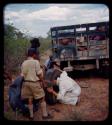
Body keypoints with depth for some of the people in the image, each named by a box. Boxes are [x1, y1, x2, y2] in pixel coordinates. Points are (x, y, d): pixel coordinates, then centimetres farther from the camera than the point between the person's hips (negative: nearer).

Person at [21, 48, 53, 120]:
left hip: (26, 82, 6)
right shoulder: (36, 62, -14)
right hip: (34, 82, -6)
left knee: (30, 99, 15)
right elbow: (39, 74, -14)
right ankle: (45, 115, 15)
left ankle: (31, 115, 23)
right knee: (42, 98, 8)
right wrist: (42, 81, 0)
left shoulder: (24, 63, 3)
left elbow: (23, 74, 5)